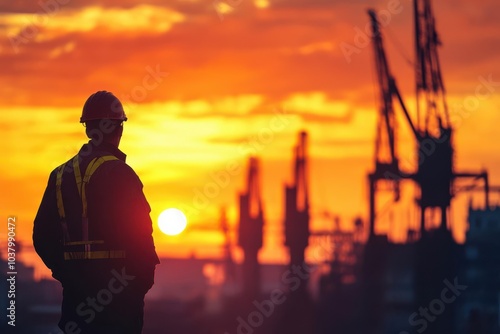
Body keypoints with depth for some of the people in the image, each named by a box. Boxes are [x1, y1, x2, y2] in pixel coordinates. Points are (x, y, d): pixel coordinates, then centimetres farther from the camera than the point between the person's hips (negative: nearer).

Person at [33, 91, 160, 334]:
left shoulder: (60, 175, 10)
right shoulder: (118, 172, -11)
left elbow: (42, 236, 11)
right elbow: (138, 232, -16)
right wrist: (145, 275, -4)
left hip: (76, 288, 6)